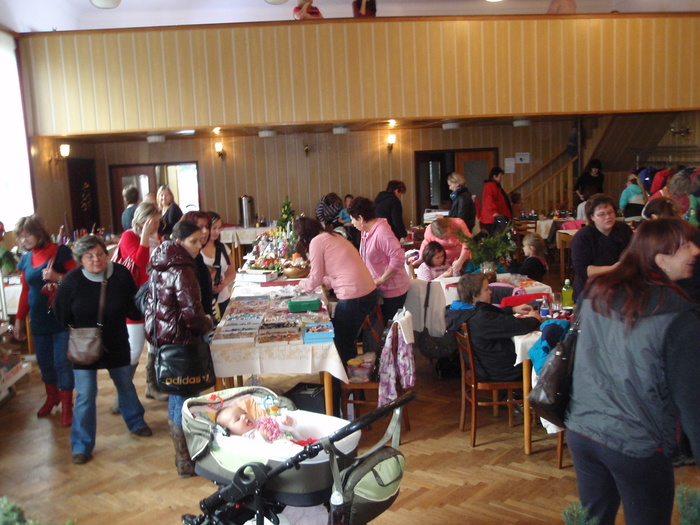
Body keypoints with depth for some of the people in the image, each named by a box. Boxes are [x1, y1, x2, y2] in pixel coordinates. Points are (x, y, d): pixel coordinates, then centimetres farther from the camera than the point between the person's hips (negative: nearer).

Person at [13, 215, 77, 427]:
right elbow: (25, 291, 13)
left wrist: (58, 277, -24)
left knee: (62, 362, -2)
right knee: (44, 362, 15)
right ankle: (52, 397, 36)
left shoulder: (60, 252, -9)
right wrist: (19, 319, 12)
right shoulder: (25, 259, 7)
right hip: (38, 319, 5)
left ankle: (66, 405, 11)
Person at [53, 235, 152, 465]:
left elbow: (134, 308, -1)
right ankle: (82, 446, 13)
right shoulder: (72, 281, -17)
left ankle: (136, 423, 44)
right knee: (85, 396, -1)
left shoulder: (121, 275, -14)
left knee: (126, 385, 20)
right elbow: (62, 316, -4)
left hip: (117, 343, 2)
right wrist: (79, 331, -3)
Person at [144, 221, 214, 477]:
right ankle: (186, 461, 9)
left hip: (162, 338, 10)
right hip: (180, 342, -10)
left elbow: (149, 303, 18)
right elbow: (192, 313, -24)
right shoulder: (182, 271, -19)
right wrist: (208, 325, -5)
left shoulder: (160, 269, 9)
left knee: (176, 394, 21)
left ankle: (181, 453, 36)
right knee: (187, 400, -1)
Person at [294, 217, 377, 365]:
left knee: (341, 343, 7)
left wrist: (303, 285, 17)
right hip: (369, 292, 9)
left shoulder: (316, 242, -5)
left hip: (353, 296, -9)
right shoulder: (333, 237, 20)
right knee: (347, 339, 23)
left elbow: (316, 279, -2)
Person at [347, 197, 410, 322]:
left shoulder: (381, 232, -25)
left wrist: (381, 280, -24)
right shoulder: (366, 231, 3)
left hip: (393, 290, -9)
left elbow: (398, 258, -33)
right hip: (380, 288, 9)